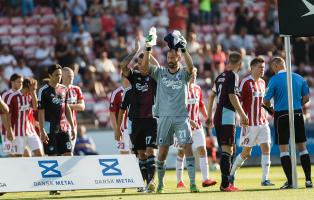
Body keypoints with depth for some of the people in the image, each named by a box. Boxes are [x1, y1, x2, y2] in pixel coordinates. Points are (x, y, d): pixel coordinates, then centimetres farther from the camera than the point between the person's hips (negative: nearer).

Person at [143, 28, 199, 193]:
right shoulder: (160, 73, 9)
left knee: (188, 148, -11)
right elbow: (145, 66, -6)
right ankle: (160, 183, 16)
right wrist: (148, 47, -16)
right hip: (164, 117, 1)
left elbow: (190, 66, -17)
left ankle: (192, 183, -11)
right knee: (162, 151, 4)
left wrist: (183, 48, -28)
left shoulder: (184, 74, 5)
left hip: (181, 117, -1)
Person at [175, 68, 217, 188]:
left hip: (197, 125, 5)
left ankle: (205, 179, -11)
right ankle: (179, 181, 13)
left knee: (202, 150, -6)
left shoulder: (197, 89, 8)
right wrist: (188, 120, -23)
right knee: (181, 152, 4)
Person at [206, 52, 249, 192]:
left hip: (218, 116, 9)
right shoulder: (233, 76, -8)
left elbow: (211, 96, 21)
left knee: (226, 150, 14)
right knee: (227, 150, -10)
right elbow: (232, 96, -16)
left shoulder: (221, 76, 16)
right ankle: (225, 184, -15)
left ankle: (225, 183, 17)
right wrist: (243, 115, -13)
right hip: (227, 117, -9)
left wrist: (209, 116, 28)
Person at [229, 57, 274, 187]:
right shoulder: (246, 82, -10)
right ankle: (231, 174, 22)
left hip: (262, 122, 6)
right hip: (250, 123, -6)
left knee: (266, 147, -7)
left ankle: (265, 179, -7)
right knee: (246, 152, 1)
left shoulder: (262, 83, 12)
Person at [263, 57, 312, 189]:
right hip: (298, 114, 4)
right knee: (302, 147, 11)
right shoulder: (299, 78, 5)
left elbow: (266, 101, -6)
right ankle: (308, 179, 8)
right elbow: (306, 98, 8)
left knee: (283, 148, 2)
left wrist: (270, 108, 14)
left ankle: (290, 181, -5)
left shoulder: (274, 80, -8)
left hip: (281, 115, -4)